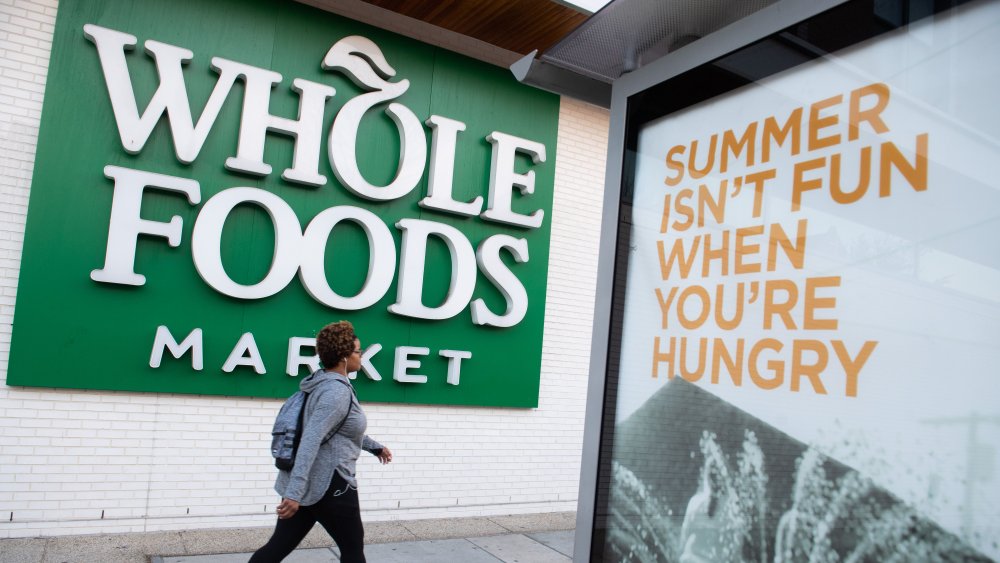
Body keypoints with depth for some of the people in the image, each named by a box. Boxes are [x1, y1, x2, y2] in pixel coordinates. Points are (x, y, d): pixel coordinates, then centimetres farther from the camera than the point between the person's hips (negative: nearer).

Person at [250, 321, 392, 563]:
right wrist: (295, 493, -33)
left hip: (306, 483, 9)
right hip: (329, 484, -9)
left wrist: (374, 447, 34)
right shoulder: (337, 391, -19)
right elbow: (311, 440, -28)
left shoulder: (325, 384, 12)